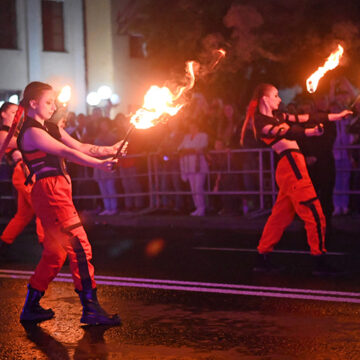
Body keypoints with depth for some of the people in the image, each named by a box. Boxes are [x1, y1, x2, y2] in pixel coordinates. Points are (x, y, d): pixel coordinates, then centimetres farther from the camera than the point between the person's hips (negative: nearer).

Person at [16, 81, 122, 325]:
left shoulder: (52, 129, 20)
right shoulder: (31, 133, -10)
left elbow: (80, 147, 11)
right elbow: (66, 152, -21)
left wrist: (111, 150, -3)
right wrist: (99, 164, -29)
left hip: (60, 191, 10)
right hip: (49, 192, -10)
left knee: (56, 252, 13)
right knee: (79, 246, -13)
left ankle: (31, 307, 21)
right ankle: (90, 308, -11)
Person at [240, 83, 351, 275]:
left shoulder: (276, 116, 19)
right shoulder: (261, 121, -8)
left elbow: (305, 118, 19)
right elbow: (286, 133, -24)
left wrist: (337, 116, 19)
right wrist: (309, 132, -38)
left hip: (290, 167, 10)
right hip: (291, 165, -10)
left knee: (281, 215, 12)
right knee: (314, 213, -10)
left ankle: (263, 259, 16)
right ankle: (320, 263, -9)